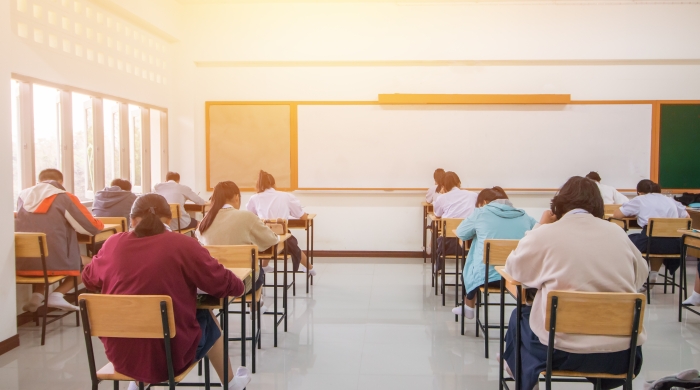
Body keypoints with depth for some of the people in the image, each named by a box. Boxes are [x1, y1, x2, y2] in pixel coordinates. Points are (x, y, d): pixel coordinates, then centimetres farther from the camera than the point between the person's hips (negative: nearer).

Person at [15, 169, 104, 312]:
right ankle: (57, 295, 1)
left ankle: (37, 295, 13)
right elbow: (93, 228, -1)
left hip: (22, 264, 5)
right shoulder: (65, 197, -1)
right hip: (53, 263, -5)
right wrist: (99, 224, 22)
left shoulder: (23, 196, 12)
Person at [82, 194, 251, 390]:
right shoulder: (183, 245, -13)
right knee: (207, 319, 26)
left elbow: (88, 279, 16)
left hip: (119, 354, 4)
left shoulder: (113, 244, -3)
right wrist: (239, 286, 17)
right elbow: (225, 285, -6)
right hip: (169, 357, -3)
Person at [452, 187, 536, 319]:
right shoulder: (524, 216, 9)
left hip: (487, 276, -4)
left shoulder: (481, 213, 0)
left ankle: (468, 308, 49)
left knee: (466, 271, 32)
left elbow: (461, 233, 9)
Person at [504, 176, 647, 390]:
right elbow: (641, 275, 21)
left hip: (565, 351, -3)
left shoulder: (546, 234, -6)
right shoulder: (618, 233, 5)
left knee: (520, 316, 27)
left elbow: (513, 268, 9)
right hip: (622, 353, 4)